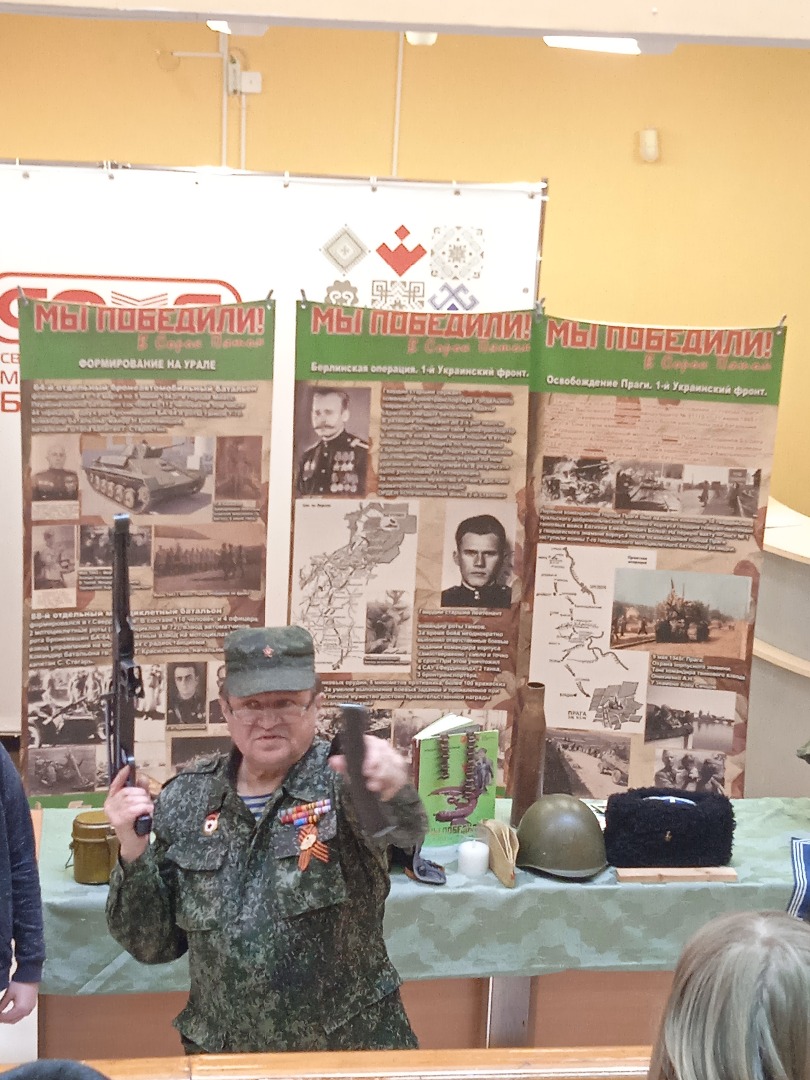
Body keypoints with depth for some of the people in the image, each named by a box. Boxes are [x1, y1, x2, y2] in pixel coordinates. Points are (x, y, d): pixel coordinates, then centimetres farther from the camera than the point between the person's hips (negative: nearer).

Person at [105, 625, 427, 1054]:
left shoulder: (340, 778, -14)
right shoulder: (187, 798, -4)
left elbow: (406, 828, -36)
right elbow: (152, 946, 0)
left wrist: (391, 788, -58)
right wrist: (134, 851, -17)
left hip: (350, 1053, -2)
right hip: (221, 1053, 3)